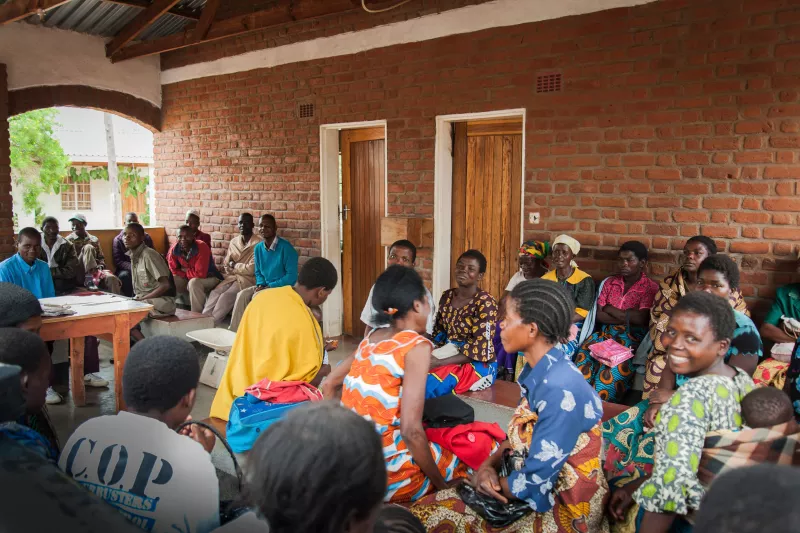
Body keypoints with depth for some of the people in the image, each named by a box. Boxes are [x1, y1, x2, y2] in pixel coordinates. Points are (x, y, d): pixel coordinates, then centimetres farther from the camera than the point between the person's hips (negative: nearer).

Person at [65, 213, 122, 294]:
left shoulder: (94, 240, 18)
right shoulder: (69, 240, 9)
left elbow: (101, 258, 20)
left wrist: (101, 266, -2)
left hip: (95, 269, 3)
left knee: (112, 278, -32)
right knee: (88, 247, -29)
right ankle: (91, 281, -39)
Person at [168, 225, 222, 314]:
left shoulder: (202, 247, -27)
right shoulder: (174, 250, -10)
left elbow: (201, 274, -30)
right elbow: (174, 271, -3)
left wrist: (185, 270, -13)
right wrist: (190, 272, -17)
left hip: (209, 278, -6)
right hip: (189, 280, 6)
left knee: (194, 282, -34)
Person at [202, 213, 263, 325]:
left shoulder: (258, 243, -8)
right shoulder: (233, 242, 14)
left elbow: (251, 270, -13)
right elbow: (226, 265, 15)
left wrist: (235, 266, 0)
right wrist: (241, 267, -5)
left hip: (248, 279, -5)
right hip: (231, 277, 6)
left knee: (226, 297, -28)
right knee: (214, 293, -23)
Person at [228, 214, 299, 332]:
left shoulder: (286, 247, -16)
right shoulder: (258, 248, 5)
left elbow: (292, 276, -19)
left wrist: (270, 286, -19)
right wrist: (261, 284, -6)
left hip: (284, 287, -6)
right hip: (265, 286, 6)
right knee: (242, 295, -17)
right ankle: (234, 331, -16)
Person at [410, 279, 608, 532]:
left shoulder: (560, 391, -28)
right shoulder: (540, 372, 1)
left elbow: (535, 481, -25)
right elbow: (521, 433, 11)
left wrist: (486, 479, -8)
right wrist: (489, 465, -7)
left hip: (560, 512, -8)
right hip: (539, 490, 8)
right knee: (432, 505, 2)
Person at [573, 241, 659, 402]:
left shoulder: (651, 288, -2)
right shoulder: (610, 282, 12)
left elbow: (640, 319, -14)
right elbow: (599, 315, 4)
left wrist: (610, 309, -3)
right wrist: (627, 318, -9)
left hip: (632, 339, -4)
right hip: (606, 334, 4)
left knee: (615, 366, -32)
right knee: (585, 353, -25)